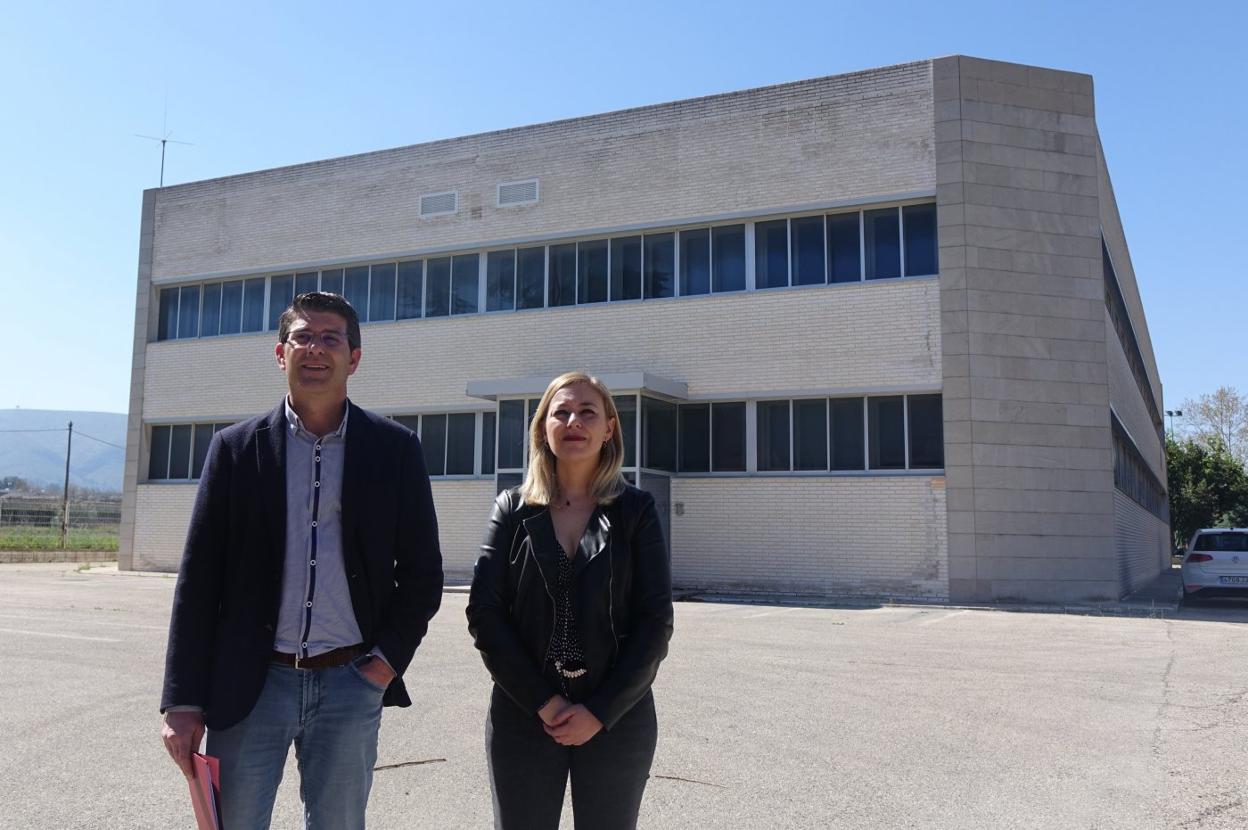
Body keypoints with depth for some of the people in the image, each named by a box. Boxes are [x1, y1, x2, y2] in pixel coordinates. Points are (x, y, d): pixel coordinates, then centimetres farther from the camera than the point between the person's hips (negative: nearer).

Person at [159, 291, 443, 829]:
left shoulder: (394, 449, 1)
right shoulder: (237, 447, 2)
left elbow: (422, 573, 5)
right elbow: (199, 579, 1)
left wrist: (388, 659, -5)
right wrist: (183, 702, -2)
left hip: (351, 684, 0)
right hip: (250, 684, 0)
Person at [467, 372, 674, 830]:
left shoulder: (636, 509, 1)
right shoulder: (513, 508, 3)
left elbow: (655, 621, -3)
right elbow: (484, 613, -3)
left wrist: (601, 711, -10)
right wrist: (542, 703, -10)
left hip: (616, 719, 0)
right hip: (523, 717, 1)